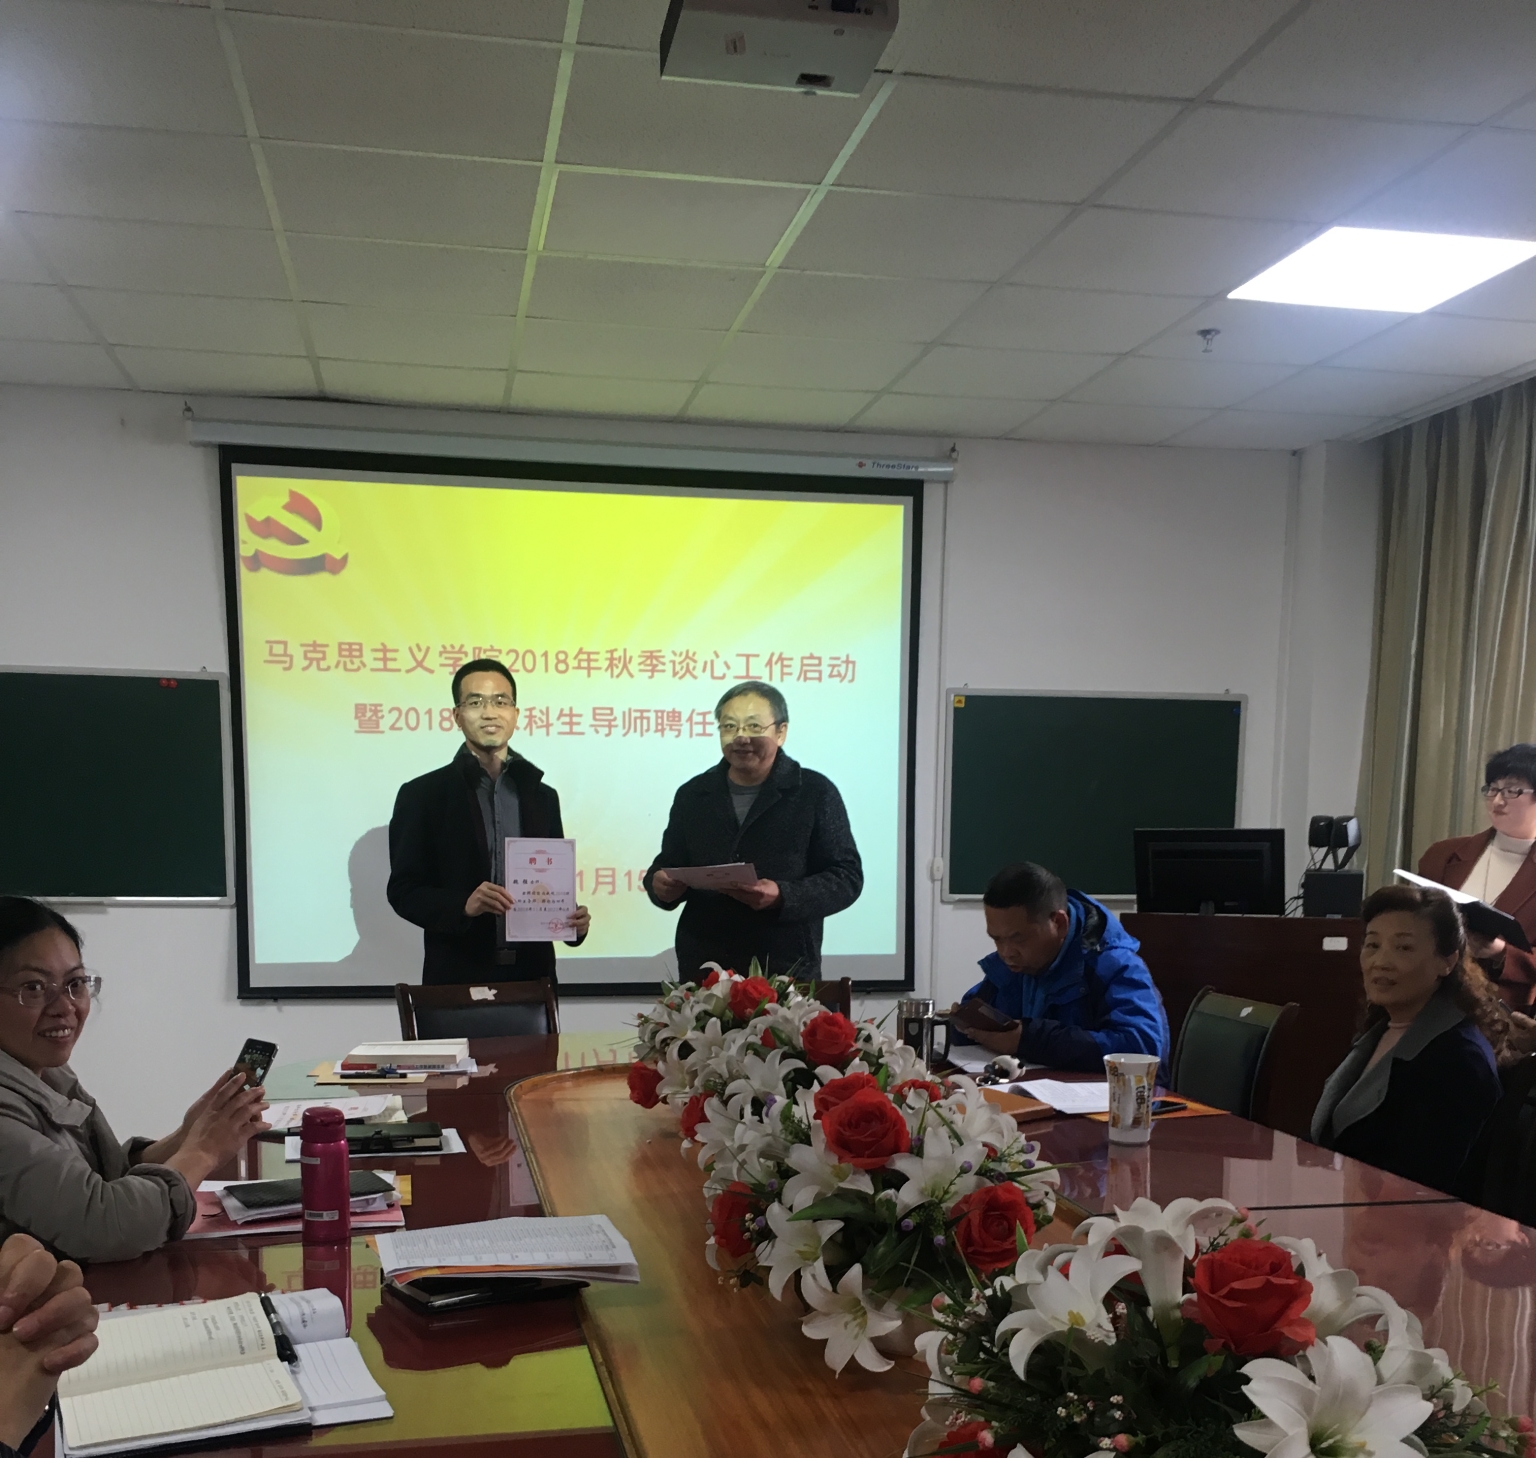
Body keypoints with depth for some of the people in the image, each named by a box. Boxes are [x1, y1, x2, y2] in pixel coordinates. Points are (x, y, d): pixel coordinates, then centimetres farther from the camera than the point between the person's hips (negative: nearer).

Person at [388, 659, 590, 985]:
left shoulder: (543, 796, 11)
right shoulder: (422, 794, 0)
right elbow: (403, 889, -3)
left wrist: (573, 921, -5)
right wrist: (464, 905, -20)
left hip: (533, 975, 3)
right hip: (458, 977, -3)